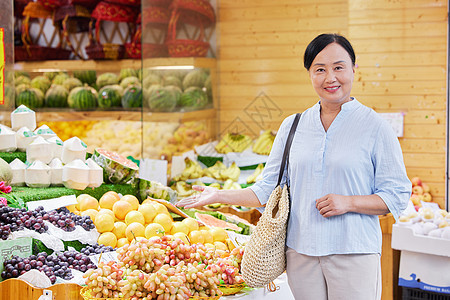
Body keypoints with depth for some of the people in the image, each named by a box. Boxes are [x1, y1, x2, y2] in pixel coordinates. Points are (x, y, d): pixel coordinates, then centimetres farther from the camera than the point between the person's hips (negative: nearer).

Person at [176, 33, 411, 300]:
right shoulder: (292, 126, 9)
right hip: (301, 252, 3)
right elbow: (269, 188, 12)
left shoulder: (374, 126, -2)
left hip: (353, 255, -3)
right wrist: (220, 196, 2)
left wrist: (348, 202, -14)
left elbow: (398, 195, -1)